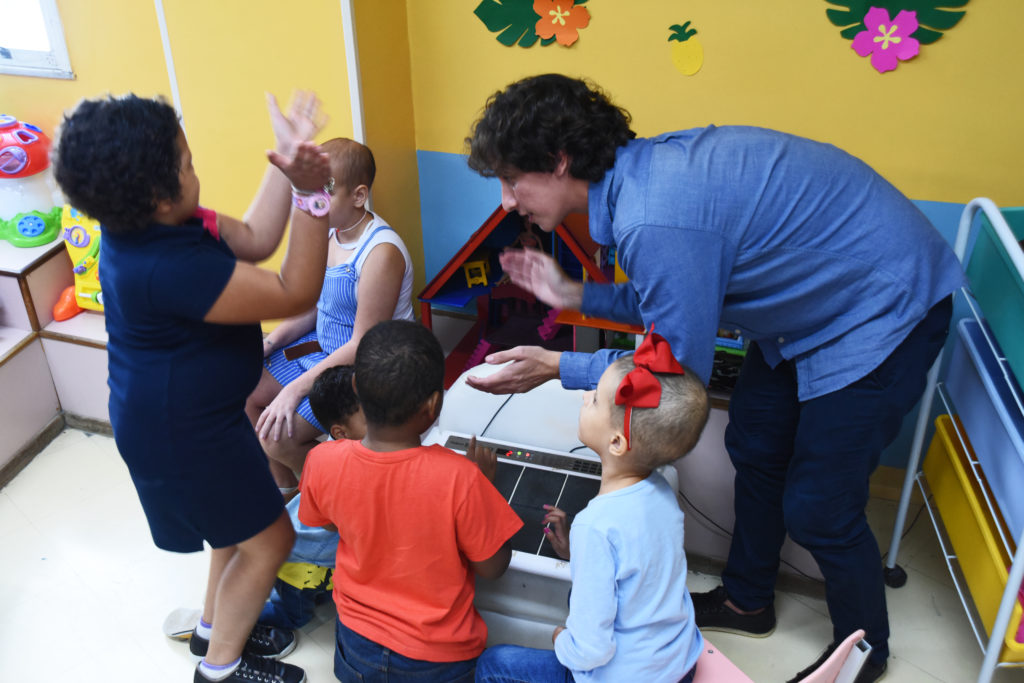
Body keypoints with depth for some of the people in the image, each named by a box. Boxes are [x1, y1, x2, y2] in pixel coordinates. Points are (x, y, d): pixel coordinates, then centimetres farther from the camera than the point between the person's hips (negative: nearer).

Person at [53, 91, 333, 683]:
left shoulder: (148, 226, -6)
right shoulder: (168, 268, -36)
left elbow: (253, 240, 1)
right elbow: (296, 294, -31)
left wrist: (285, 162, -8)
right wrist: (310, 192, -36)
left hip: (195, 412, 10)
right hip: (180, 434, -10)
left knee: (244, 521, 26)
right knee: (267, 540, 8)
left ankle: (217, 627, 47)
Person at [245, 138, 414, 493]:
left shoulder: (381, 253, -27)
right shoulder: (329, 231, 0)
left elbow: (364, 344, -25)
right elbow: (313, 307, 12)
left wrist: (297, 388, -24)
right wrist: (268, 343, -1)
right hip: (323, 346, 9)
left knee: (277, 434, -17)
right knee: (246, 395, 7)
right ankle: (288, 490, 26)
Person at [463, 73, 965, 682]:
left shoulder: (656, 222, -34)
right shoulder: (642, 170, -4)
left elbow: (684, 366, -22)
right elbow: (683, 302, 7)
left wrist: (558, 368, -17)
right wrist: (578, 295, 2)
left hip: (886, 307, -9)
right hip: (820, 291, 10)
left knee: (818, 509, 0)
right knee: (753, 447, 18)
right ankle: (747, 601, 41)